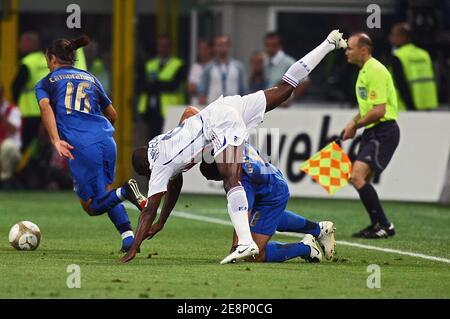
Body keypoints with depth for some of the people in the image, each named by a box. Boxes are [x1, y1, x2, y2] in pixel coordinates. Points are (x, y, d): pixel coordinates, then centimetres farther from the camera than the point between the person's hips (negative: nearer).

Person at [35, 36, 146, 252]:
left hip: (80, 146, -4)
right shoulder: (90, 78, 27)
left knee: (91, 205, 5)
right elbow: (113, 115, 30)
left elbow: (45, 107, -7)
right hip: (106, 140, 4)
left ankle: (124, 192, -25)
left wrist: (56, 141, -16)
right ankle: (128, 236, 2)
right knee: (104, 193, 24)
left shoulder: (46, 83, 15)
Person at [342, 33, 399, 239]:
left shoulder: (375, 71, -17)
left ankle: (383, 226, -14)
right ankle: (377, 225, 19)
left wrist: (355, 125, -11)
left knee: (358, 177, -18)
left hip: (383, 132, -10)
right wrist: (354, 122, 11)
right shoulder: (364, 71, 16)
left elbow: (378, 110, -22)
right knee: (361, 181, 11)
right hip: (372, 133, 10)